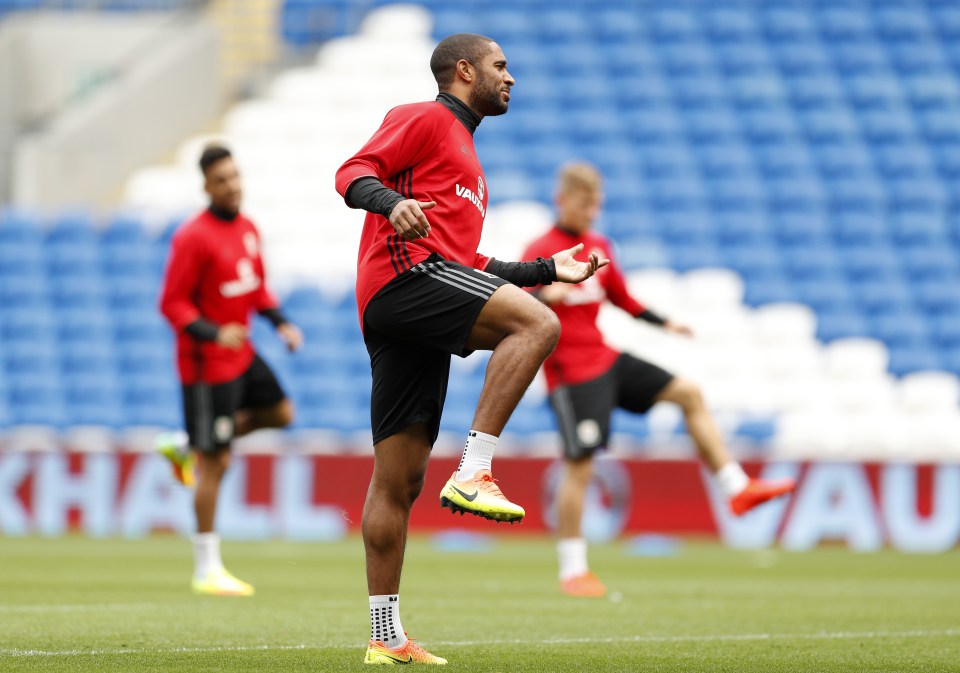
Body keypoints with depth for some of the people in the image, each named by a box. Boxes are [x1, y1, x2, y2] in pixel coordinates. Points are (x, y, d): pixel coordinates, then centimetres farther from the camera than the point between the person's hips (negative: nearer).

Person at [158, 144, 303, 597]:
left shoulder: (248, 229, 7)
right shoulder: (194, 238, -17)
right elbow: (172, 304, -17)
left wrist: (280, 322, 4)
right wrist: (214, 334, -29)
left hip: (241, 353, 8)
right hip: (206, 362, -8)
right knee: (216, 462, -6)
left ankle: (186, 446, 22)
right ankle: (206, 570, 1)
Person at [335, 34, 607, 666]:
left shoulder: (465, 155, 35)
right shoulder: (424, 119, 6)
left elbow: (465, 264, 37)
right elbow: (354, 172, -8)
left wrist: (547, 269, 33)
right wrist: (391, 202, -29)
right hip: (406, 272, -10)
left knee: (399, 481, 7)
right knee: (537, 324, -27)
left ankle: (386, 636, 7)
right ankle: (474, 472, -32)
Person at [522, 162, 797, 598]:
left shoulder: (598, 247, 13)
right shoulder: (540, 251, -10)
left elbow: (621, 298, 26)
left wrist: (664, 324, 20)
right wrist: (546, 296, -42)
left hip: (607, 359, 8)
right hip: (572, 373, -8)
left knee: (688, 393, 4)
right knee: (580, 465, -9)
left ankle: (737, 489, 5)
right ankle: (572, 570, 1)